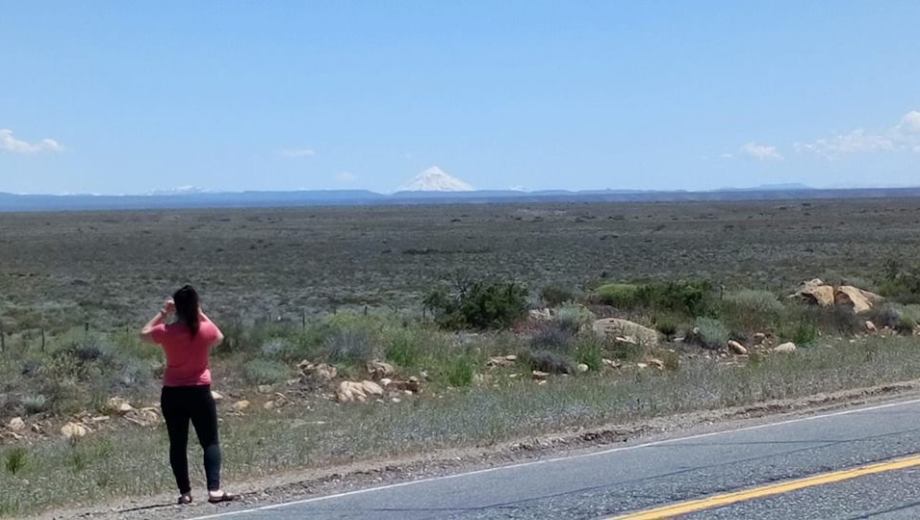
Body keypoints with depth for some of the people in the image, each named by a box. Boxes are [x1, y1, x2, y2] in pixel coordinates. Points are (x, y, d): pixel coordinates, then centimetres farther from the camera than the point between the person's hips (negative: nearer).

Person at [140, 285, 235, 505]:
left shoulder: (166, 331, -8)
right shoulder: (206, 329, -8)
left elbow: (144, 333, 13)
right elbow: (219, 338, 16)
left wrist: (163, 312, 13)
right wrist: (200, 314, 14)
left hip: (172, 394, 1)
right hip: (199, 392, -1)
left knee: (178, 444, 10)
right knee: (210, 442, 5)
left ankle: (185, 492, 10)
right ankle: (214, 489, -7)